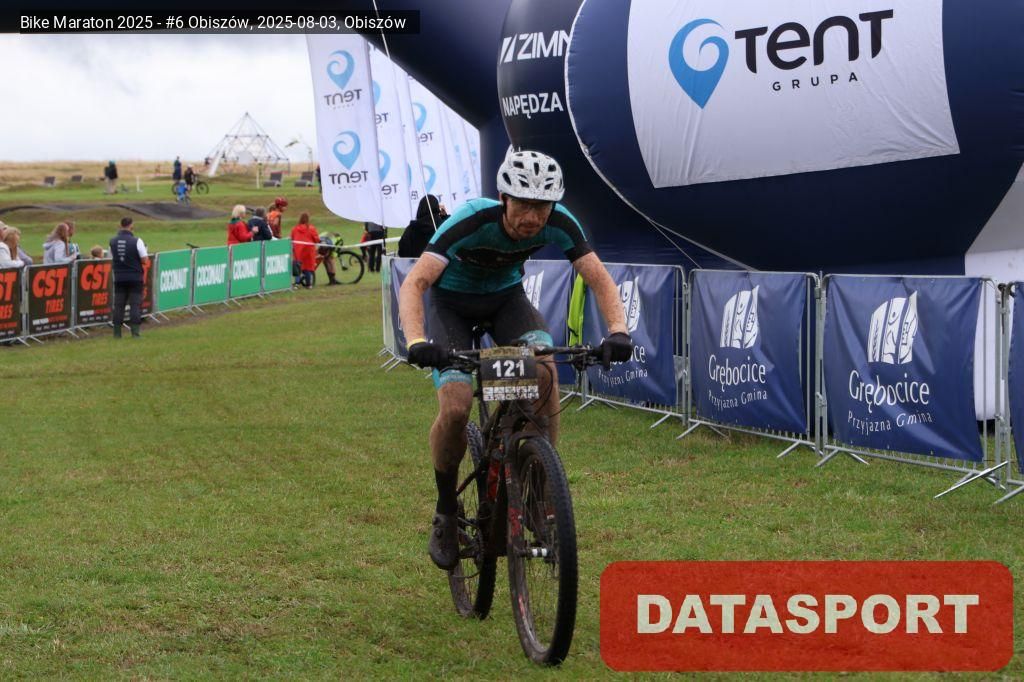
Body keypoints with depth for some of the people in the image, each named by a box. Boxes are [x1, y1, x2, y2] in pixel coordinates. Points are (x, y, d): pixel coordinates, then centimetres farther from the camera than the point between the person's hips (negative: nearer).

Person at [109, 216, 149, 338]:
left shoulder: (112, 241, 0)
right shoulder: (136, 241, -12)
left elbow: (111, 258, 8)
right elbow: (145, 259, -10)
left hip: (119, 277, 3)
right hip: (135, 277, -3)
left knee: (118, 304, 6)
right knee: (135, 303, 2)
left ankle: (117, 331, 6)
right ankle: (135, 330, -4)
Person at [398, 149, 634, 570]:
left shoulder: (558, 224, -25)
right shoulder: (471, 221, -36)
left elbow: (601, 281, -20)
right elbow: (413, 283, -41)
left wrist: (618, 330, -41)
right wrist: (416, 341, -59)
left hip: (505, 295, 3)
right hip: (452, 301, -3)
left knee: (544, 371, -27)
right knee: (455, 408, -22)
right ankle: (446, 512, 2)